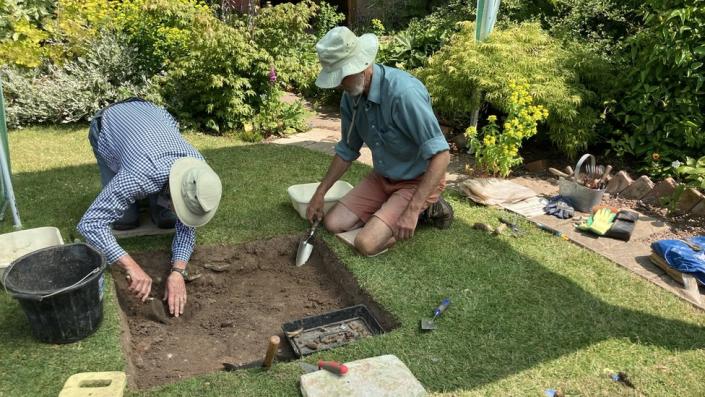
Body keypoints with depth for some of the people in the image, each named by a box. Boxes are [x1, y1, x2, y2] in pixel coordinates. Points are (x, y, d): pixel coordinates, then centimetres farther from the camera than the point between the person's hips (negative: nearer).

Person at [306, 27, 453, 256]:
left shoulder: (403, 92, -31)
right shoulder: (351, 96, -6)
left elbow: (440, 155, -31)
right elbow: (347, 150, 9)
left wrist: (412, 210, -34)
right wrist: (320, 193, 9)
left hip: (419, 182, -7)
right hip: (382, 178, 7)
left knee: (366, 244, -20)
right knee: (333, 223, -2)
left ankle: (425, 210, 3)